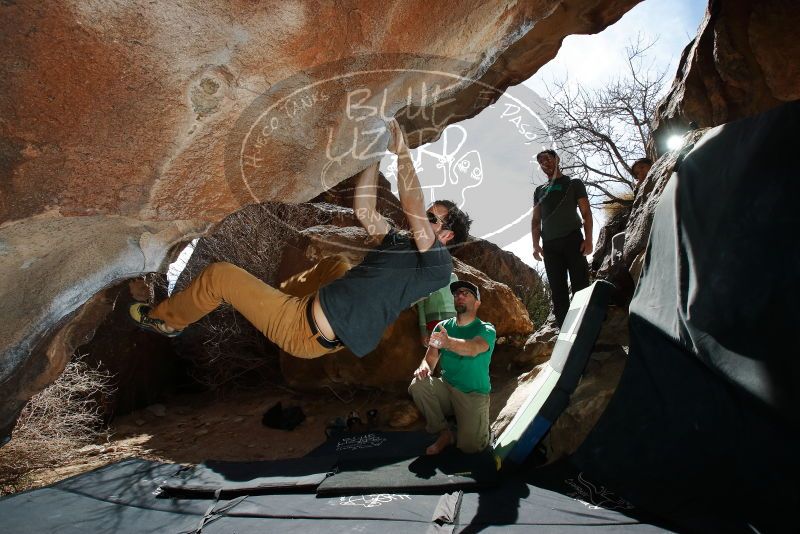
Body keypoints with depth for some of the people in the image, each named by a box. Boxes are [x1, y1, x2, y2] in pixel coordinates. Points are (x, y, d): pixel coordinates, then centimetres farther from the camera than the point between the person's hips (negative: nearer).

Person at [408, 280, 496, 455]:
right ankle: (444, 432, -4)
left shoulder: (486, 329, -9)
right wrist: (424, 368, -24)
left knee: (469, 446, -20)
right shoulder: (442, 327, 5)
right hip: (447, 390, 3)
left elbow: (473, 349, -32)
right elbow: (430, 358, 2)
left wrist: (448, 342, -54)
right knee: (418, 385, -25)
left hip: (474, 395, -3)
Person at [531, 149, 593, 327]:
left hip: (572, 240, -3)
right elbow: (536, 220, 17)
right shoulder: (539, 191, 23)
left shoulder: (573, 183, 14)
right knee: (558, 291, 0)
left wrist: (588, 239, -9)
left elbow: (586, 213, 5)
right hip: (549, 245, 3)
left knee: (581, 286, -10)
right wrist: (536, 244, 2)